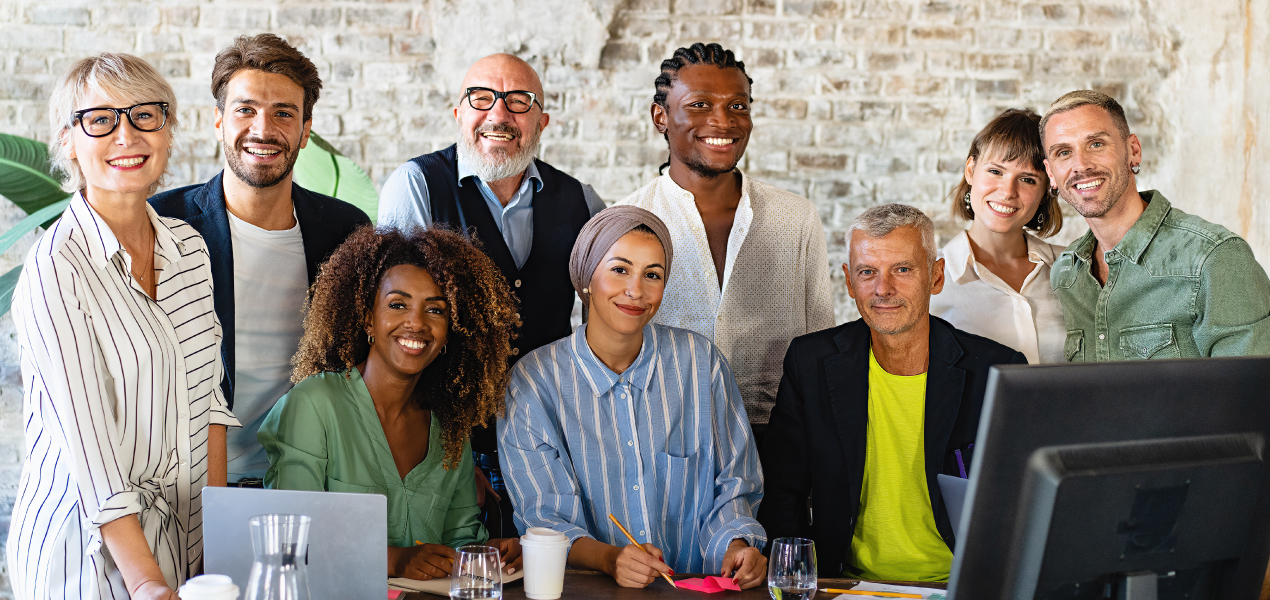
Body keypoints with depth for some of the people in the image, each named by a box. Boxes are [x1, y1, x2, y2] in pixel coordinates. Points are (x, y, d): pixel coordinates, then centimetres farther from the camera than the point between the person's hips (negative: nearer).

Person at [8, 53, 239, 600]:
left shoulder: (189, 247, 5)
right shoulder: (55, 268, -15)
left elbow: (207, 396, 8)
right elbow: (88, 439, -20)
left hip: (182, 533, 6)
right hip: (87, 546, -6)